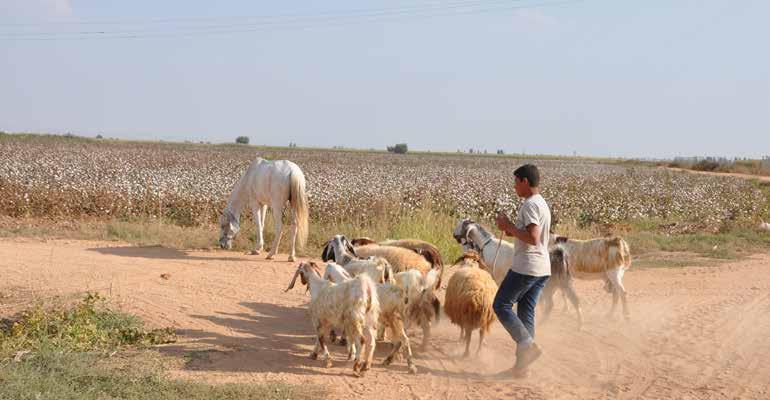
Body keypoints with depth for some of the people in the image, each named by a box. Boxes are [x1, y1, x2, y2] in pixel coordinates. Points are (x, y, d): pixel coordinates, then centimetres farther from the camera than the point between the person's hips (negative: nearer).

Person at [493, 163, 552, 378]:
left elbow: (532, 238, -24)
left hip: (526, 267, -9)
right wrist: (513, 231, 11)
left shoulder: (530, 205, -15)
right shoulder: (542, 204, 17)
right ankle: (522, 365, 10)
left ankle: (529, 345, -10)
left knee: (501, 305, 0)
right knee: (526, 313, 10)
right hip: (542, 269, 9)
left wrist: (509, 226, -14)